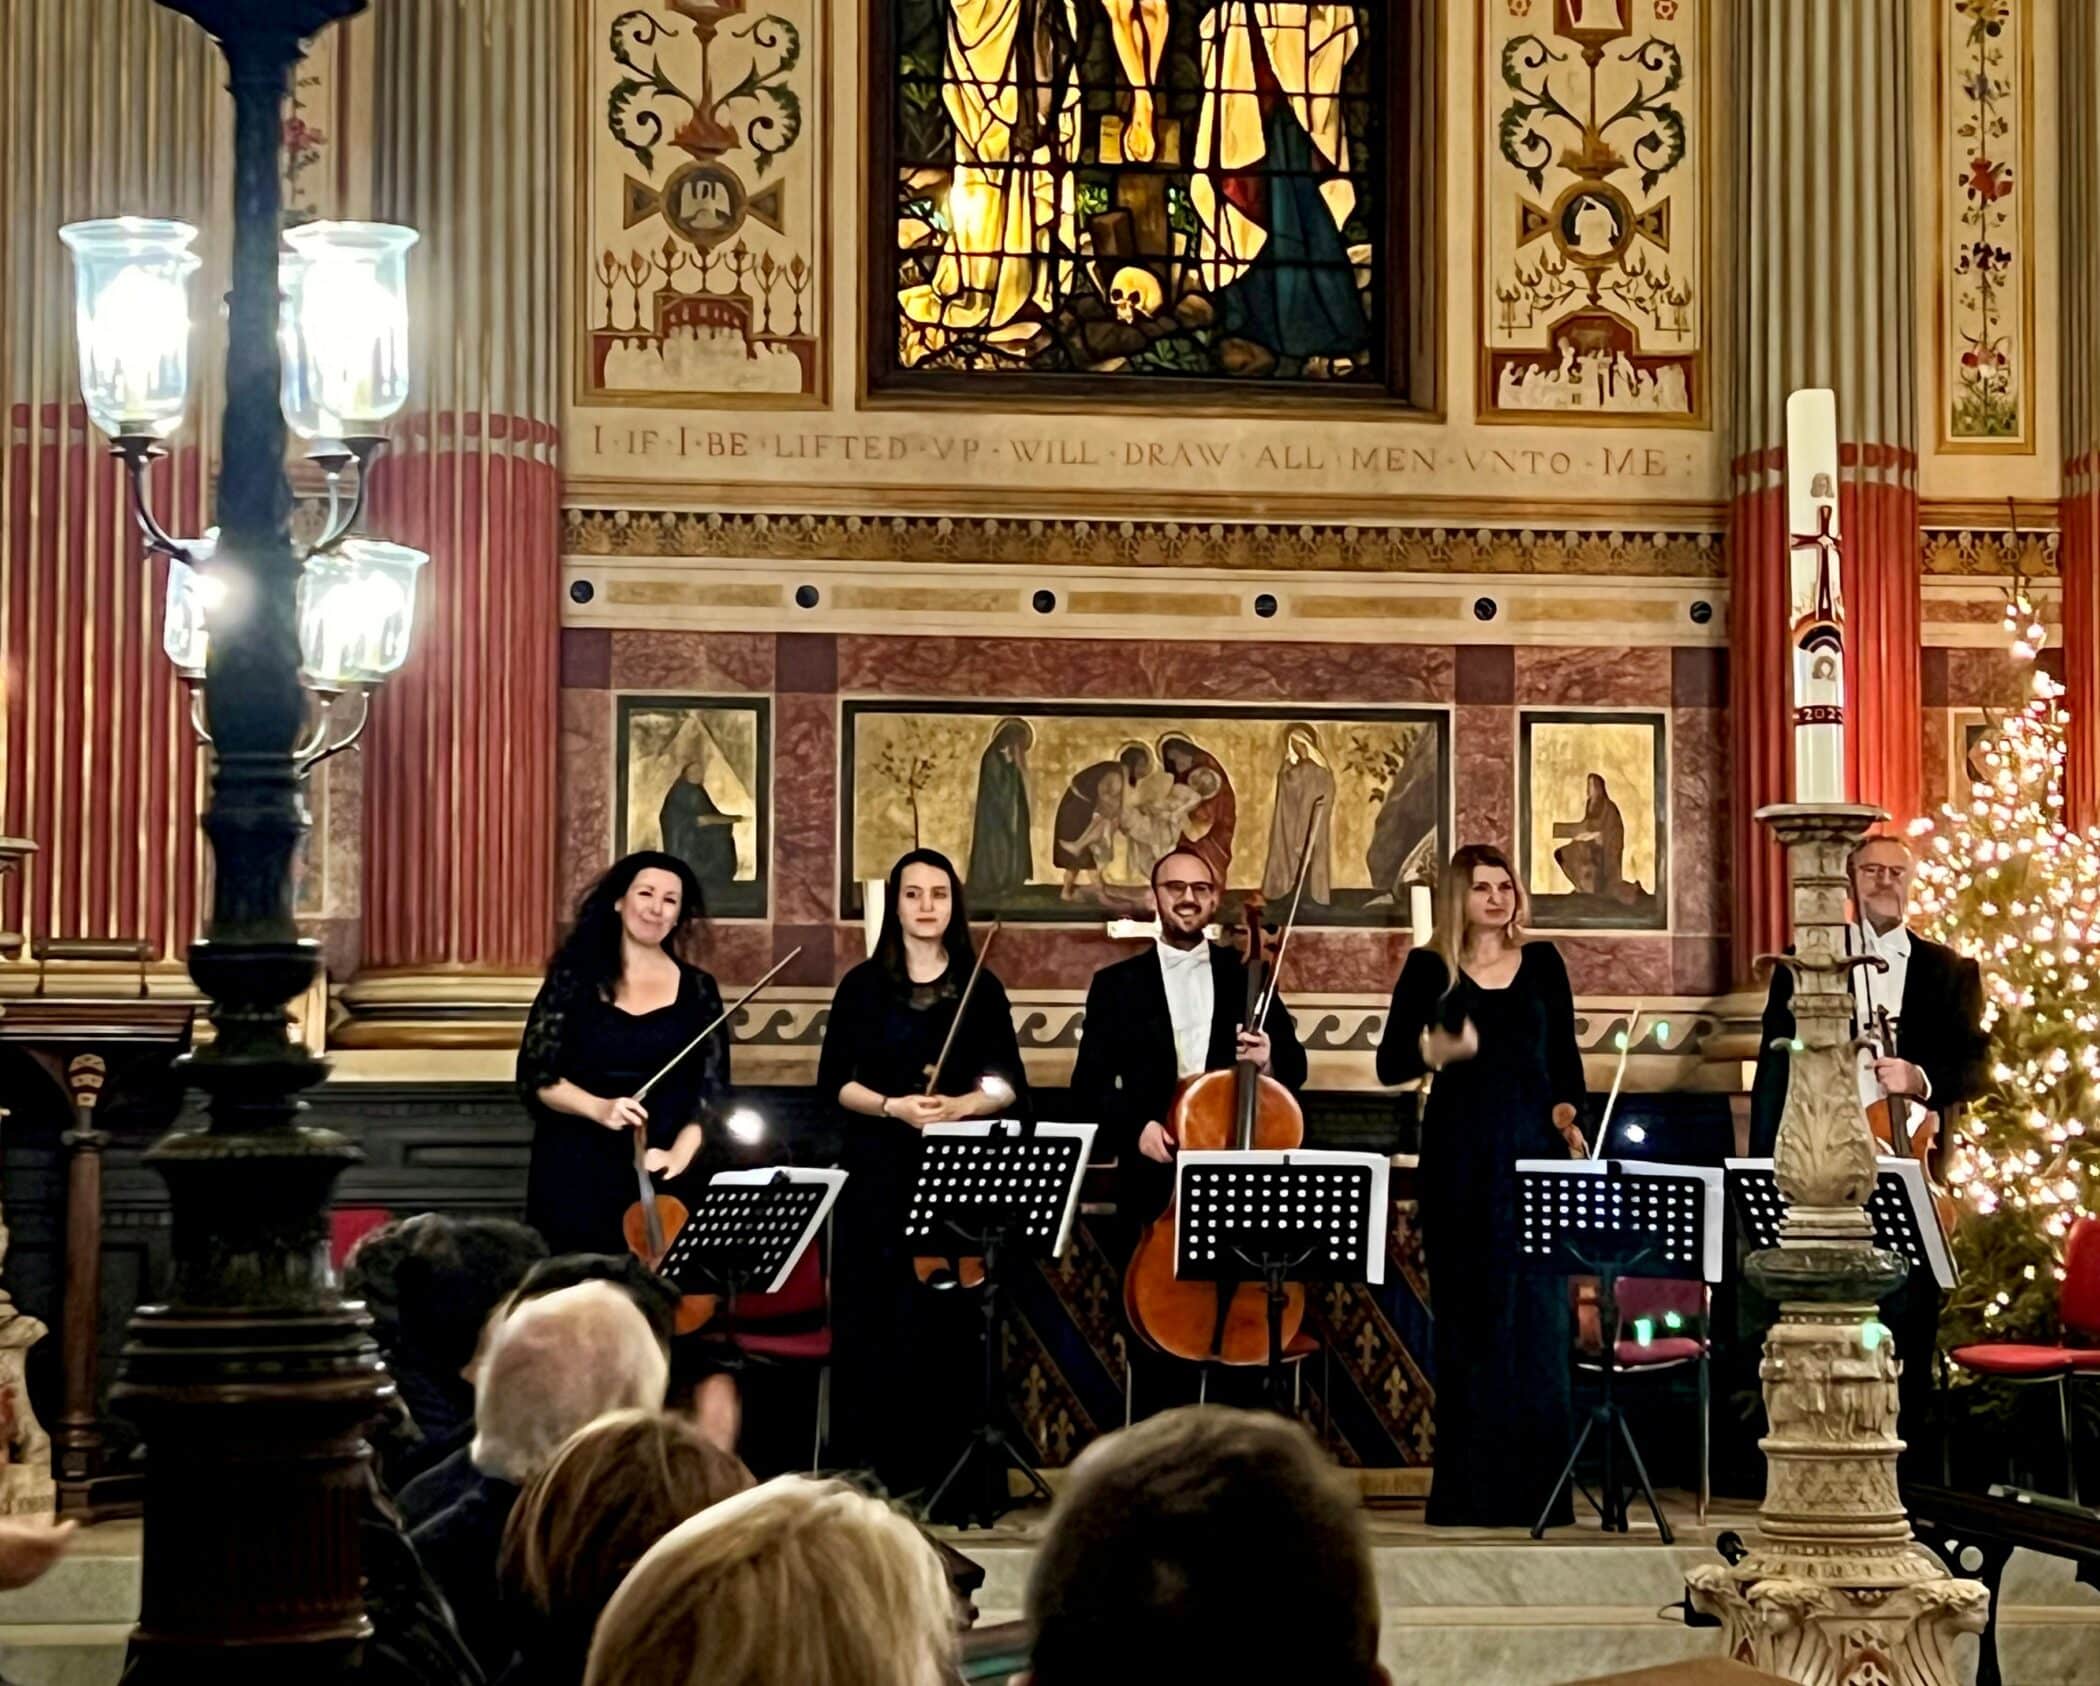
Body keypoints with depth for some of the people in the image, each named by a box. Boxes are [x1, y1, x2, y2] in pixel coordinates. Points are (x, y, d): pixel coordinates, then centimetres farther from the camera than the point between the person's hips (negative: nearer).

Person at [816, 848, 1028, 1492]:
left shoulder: (981, 987, 8)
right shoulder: (864, 985, 6)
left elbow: (1008, 1086, 5)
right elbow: (834, 1083, 3)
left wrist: (962, 1105, -14)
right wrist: (892, 1106, -13)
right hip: (877, 1172, 0)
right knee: (872, 1324, -4)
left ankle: (935, 1474, 2)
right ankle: (865, 1473, 1)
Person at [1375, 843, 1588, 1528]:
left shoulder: (1542, 963, 11)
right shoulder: (1429, 969, 5)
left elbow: (1565, 1057, 14)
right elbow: (1389, 1064, 1)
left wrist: (1569, 1116, -2)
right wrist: (1432, 1050, -19)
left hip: (1533, 1147, 1)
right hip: (1459, 1155, -1)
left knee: (1538, 1313, -3)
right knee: (1466, 1315, 0)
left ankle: (1533, 1487, 3)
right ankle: (1467, 1488, 5)